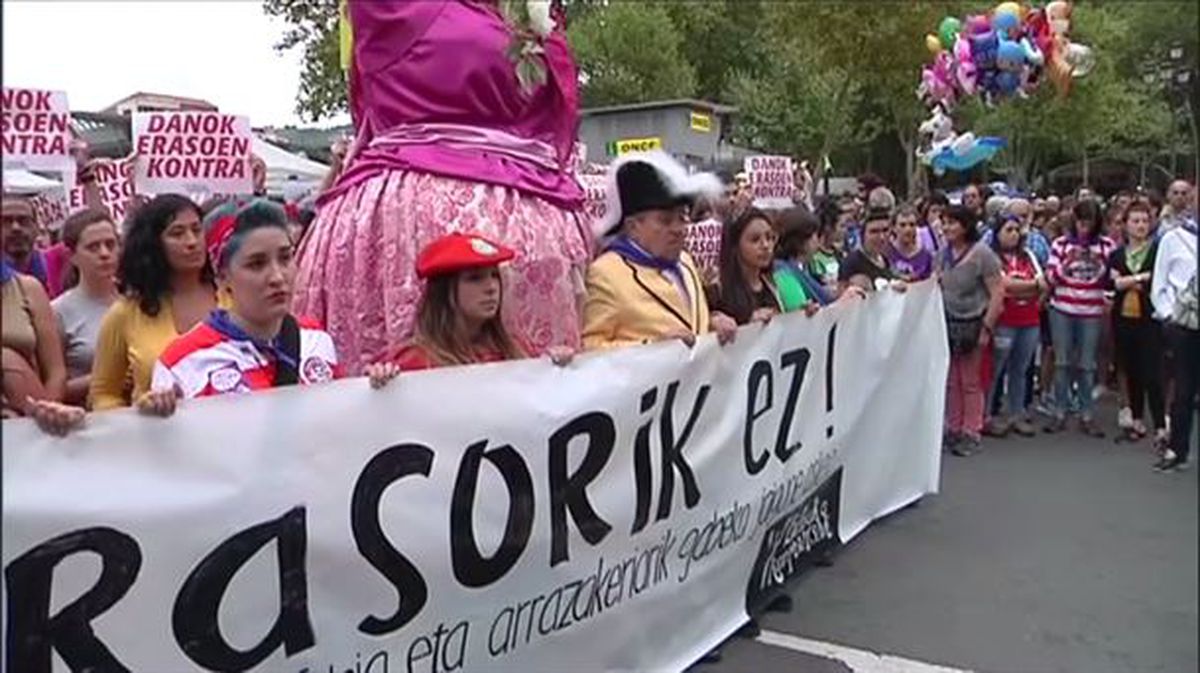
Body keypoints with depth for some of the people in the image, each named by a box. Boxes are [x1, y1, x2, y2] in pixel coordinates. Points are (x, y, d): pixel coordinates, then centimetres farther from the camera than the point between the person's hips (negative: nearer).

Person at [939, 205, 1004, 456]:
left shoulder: (982, 253, -14)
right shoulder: (944, 253, 4)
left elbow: (997, 292, -14)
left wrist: (987, 328, -16)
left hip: (973, 323, -5)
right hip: (948, 322, 5)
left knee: (971, 382, 6)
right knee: (951, 381, 11)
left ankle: (971, 433, 17)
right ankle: (953, 429, 23)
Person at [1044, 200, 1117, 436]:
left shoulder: (1107, 245, 3)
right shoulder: (1061, 243, 2)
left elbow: (1111, 280, 4)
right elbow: (1050, 277, 1)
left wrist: (1100, 264, -14)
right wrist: (1066, 262, -15)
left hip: (1091, 312, 0)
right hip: (1061, 310, 0)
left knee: (1086, 366, 5)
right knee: (1062, 363, 5)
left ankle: (1086, 415, 13)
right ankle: (1060, 413, 14)